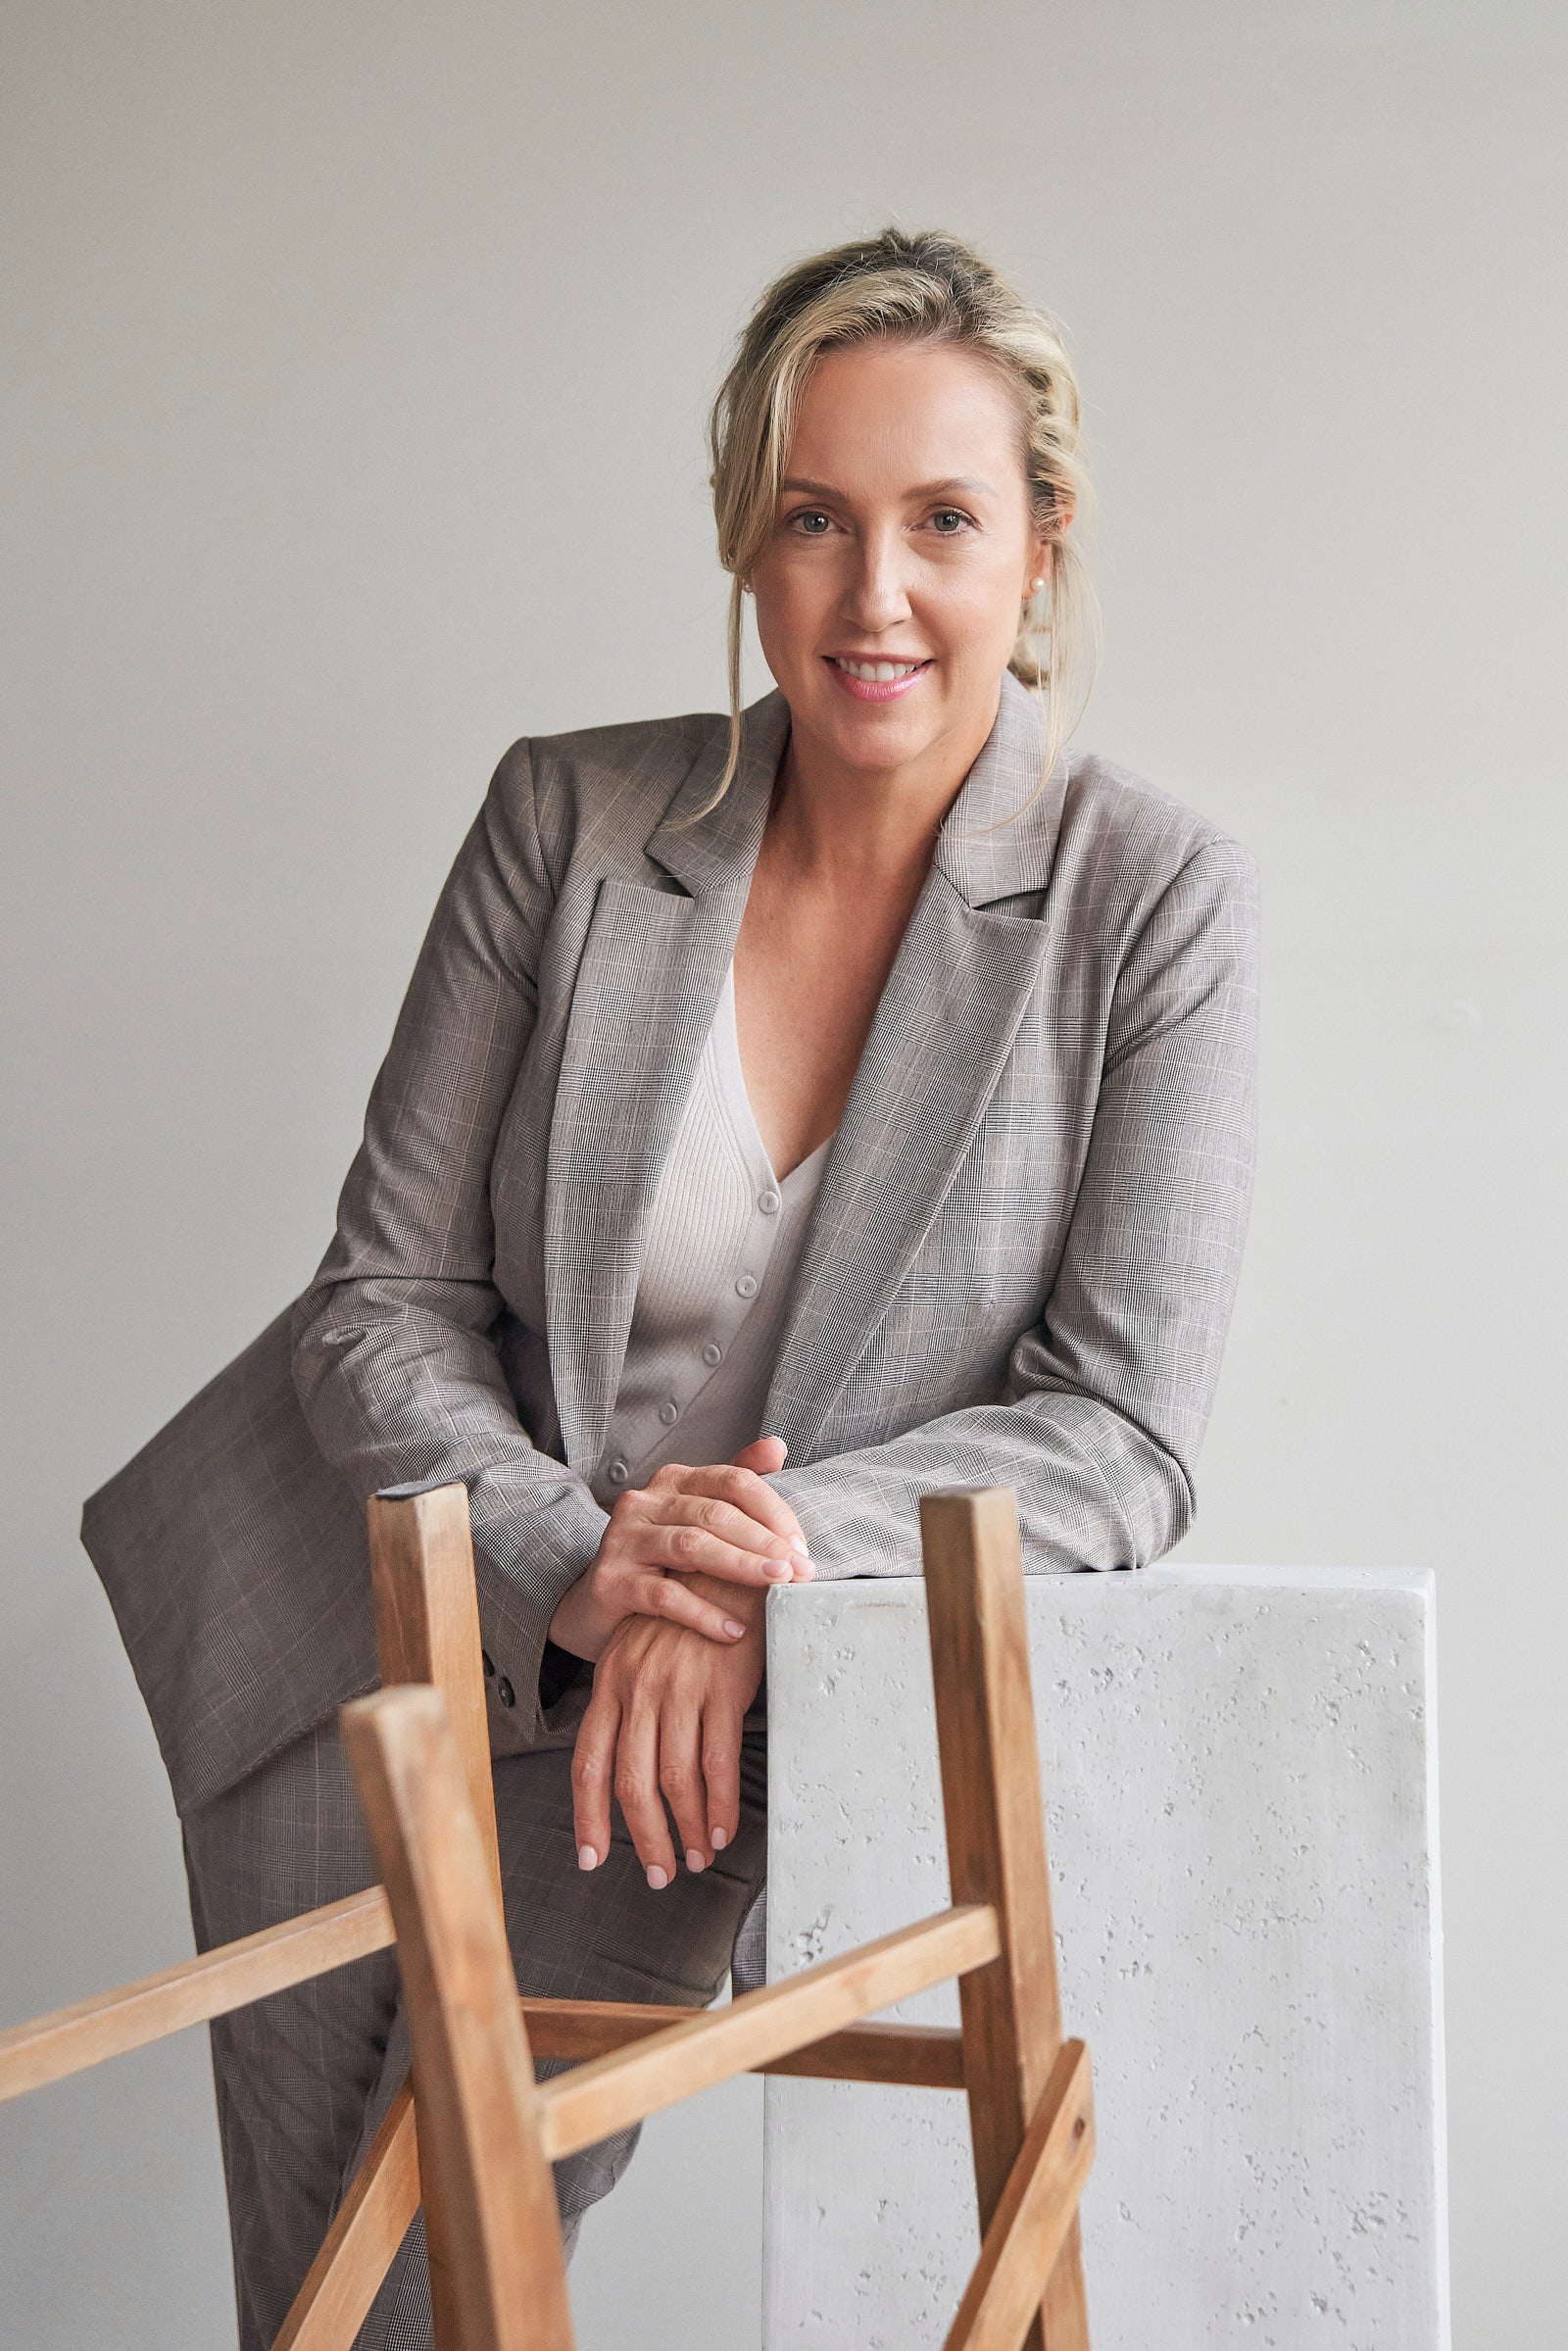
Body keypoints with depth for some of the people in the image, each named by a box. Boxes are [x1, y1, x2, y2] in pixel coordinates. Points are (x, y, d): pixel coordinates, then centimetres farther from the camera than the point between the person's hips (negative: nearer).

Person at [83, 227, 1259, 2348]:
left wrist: (755, 1571, -28)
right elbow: (384, 1303, -5)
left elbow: (1121, 1434, -13)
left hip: (749, 1686, -2)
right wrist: (575, 1568, -24)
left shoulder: (1158, 900, -11)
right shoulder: (570, 819, -6)